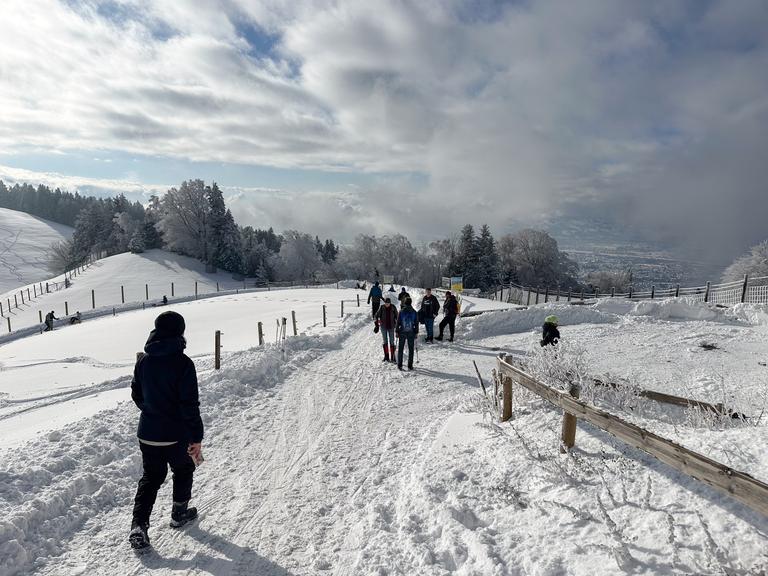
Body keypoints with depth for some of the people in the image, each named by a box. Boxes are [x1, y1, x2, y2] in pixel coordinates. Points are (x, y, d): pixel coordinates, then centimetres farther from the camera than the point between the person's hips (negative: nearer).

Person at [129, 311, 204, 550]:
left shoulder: (143, 360, -2)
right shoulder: (183, 363, -20)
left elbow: (136, 395, 11)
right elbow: (190, 405, -20)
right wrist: (196, 438, -14)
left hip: (147, 433, 4)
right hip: (176, 434, -4)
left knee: (151, 477, 19)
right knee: (183, 470, 22)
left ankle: (139, 524, 6)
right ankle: (180, 513, 35)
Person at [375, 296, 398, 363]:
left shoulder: (393, 308, -7)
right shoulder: (382, 308, -7)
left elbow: (396, 316, 5)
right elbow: (377, 316, 0)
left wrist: (397, 325, 4)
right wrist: (377, 325, -5)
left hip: (391, 327, -1)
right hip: (383, 327, 1)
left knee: (391, 342, 0)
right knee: (385, 342, 8)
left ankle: (392, 357, 4)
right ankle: (386, 356, 17)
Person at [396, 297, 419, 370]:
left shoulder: (401, 311, -4)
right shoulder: (414, 312, -3)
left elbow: (398, 322, -2)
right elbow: (416, 323, 1)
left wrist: (397, 332, 6)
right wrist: (416, 332, 9)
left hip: (402, 332, 0)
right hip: (411, 332, 0)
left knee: (401, 348, 9)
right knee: (411, 349, 7)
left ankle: (399, 365, 10)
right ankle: (410, 366, 7)